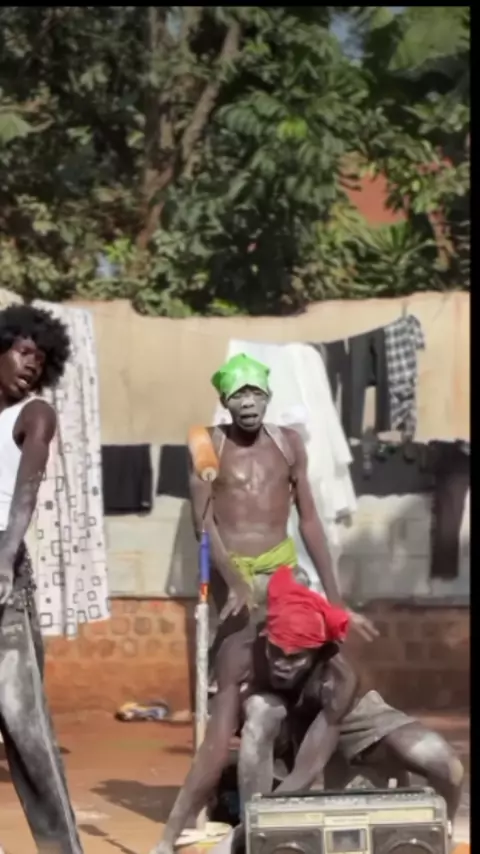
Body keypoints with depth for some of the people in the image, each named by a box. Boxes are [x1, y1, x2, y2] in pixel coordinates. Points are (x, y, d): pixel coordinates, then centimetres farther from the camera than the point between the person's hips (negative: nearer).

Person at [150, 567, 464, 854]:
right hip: (281, 721, 0)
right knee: (261, 713, -39)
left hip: (345, 714, 0)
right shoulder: (241, 652, -37)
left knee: (445, 766, -25)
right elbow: (215, 751, -39)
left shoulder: (339, 679, -39)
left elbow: (306, 773, -42)